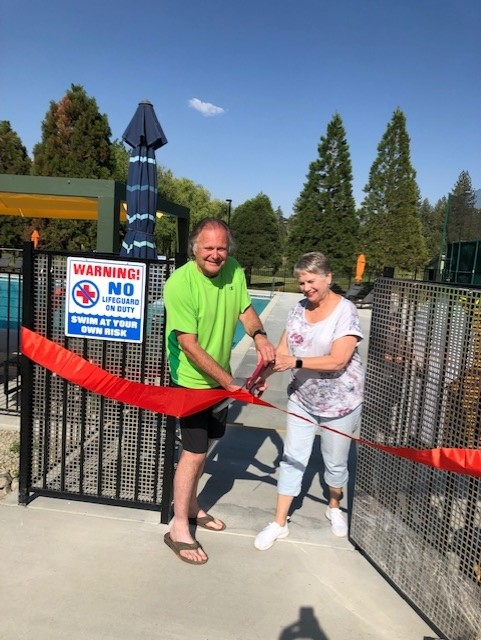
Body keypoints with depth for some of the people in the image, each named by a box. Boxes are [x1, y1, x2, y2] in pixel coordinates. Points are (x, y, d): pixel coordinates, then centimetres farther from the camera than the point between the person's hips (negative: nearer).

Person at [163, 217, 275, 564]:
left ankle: (191, 505, 41)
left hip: (221, 377, 7)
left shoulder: (234, 270, -7)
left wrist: (259, 335, -17)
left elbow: (245, 309, 6)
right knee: (194, 453, -2)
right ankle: (179, 530, 17)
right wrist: (230, 383, -26)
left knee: (203, 445, 20)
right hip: (192, 380, -7)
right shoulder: (180, 283, -26)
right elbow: (189, 346, -26)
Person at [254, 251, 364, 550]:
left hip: (339, 402, -4)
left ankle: (334, 508, 44)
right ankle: (280, 523, 22)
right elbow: (282, 351, -2)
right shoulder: (300, 309, -2)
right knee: (292, 458, 8)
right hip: (302, 398, 4)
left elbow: (338, 360, -26)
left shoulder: (345, 311, -18)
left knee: (335, 462, 15)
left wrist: (297, 362, -32)